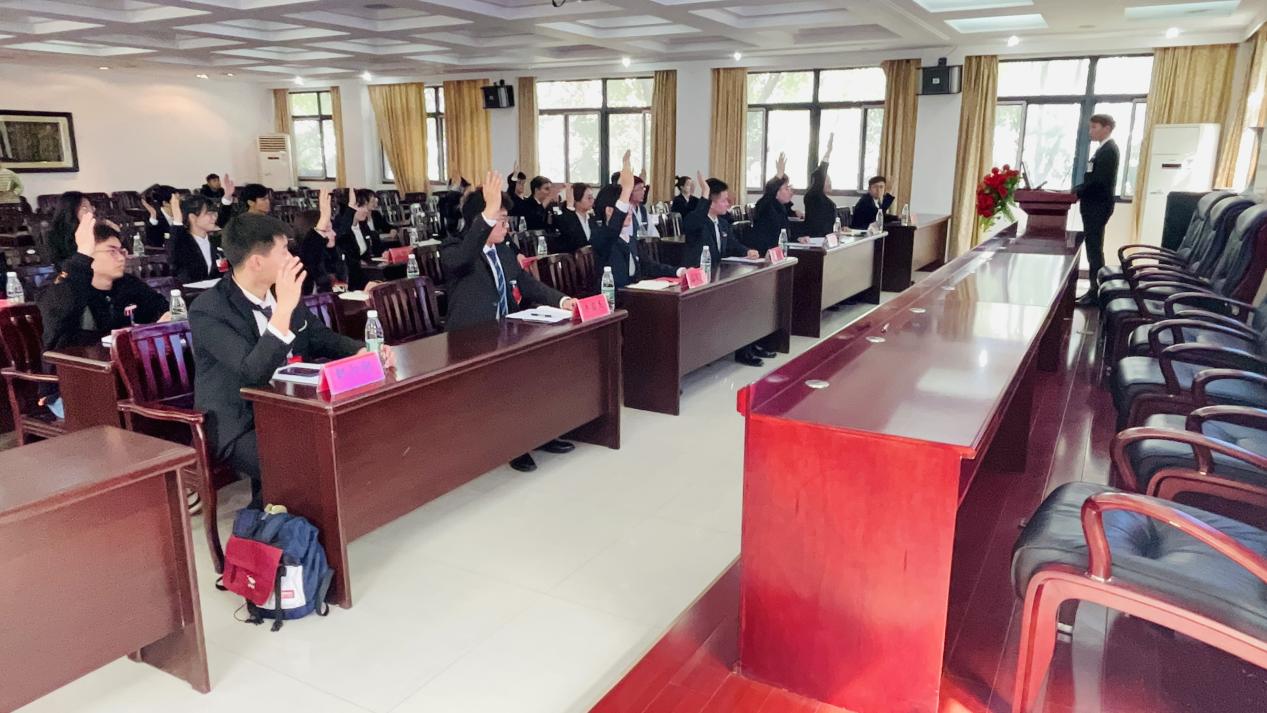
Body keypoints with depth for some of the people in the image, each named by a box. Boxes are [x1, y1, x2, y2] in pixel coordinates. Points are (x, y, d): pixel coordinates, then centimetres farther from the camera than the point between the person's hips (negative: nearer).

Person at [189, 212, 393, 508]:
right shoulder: (207, 310, -18)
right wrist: (284, 309, -34)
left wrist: (363, 351, -7)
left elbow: (322, 338, 14)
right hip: (240, 428, -7)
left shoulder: (282, 292, 1)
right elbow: (254, 375, -29)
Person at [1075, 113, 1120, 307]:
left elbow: (1098, 180, -22)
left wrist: (1075, 192, -17)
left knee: (1094, 250, -7)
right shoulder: (1105, 148, 17)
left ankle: (1096, 293, -3)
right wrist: (1077, 191, 7)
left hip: (1097, 207, -10)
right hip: (1095, 206, 10)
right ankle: (1095, 290, 17)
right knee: (1094, 249, 12)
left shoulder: (1108, 149, -14)